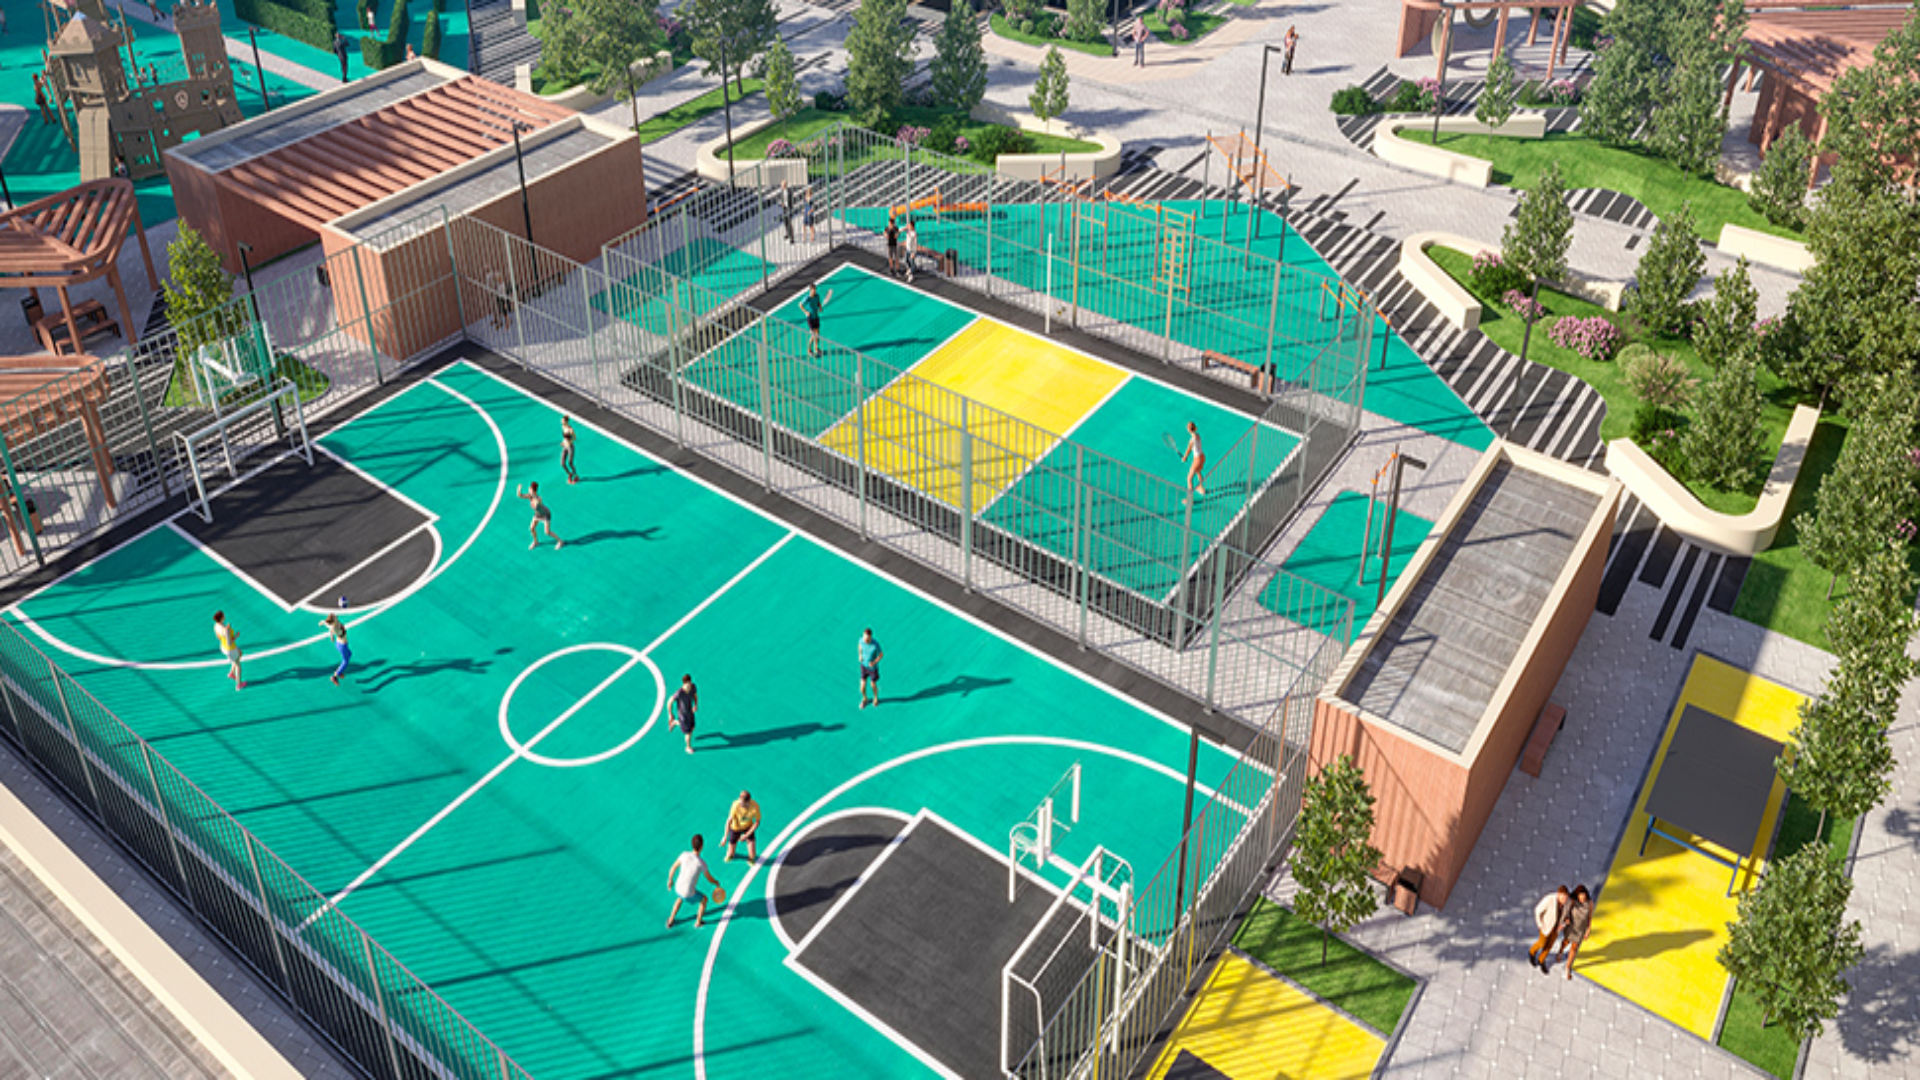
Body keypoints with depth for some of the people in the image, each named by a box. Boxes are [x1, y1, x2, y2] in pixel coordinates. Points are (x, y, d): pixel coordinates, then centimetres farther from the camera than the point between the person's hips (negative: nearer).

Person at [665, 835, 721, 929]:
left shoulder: (684, 855, -14)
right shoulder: (701, 863, -23)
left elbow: (672, 868, 0)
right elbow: (710, 879, -6)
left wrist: (670, 880, 20)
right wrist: (716, 882, 17)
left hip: (677, 888, 4)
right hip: (689, 894, -4)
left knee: (680, 898, 41)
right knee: (704, 898, 28)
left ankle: (670, 921, 46)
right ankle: (698, 922, 44)